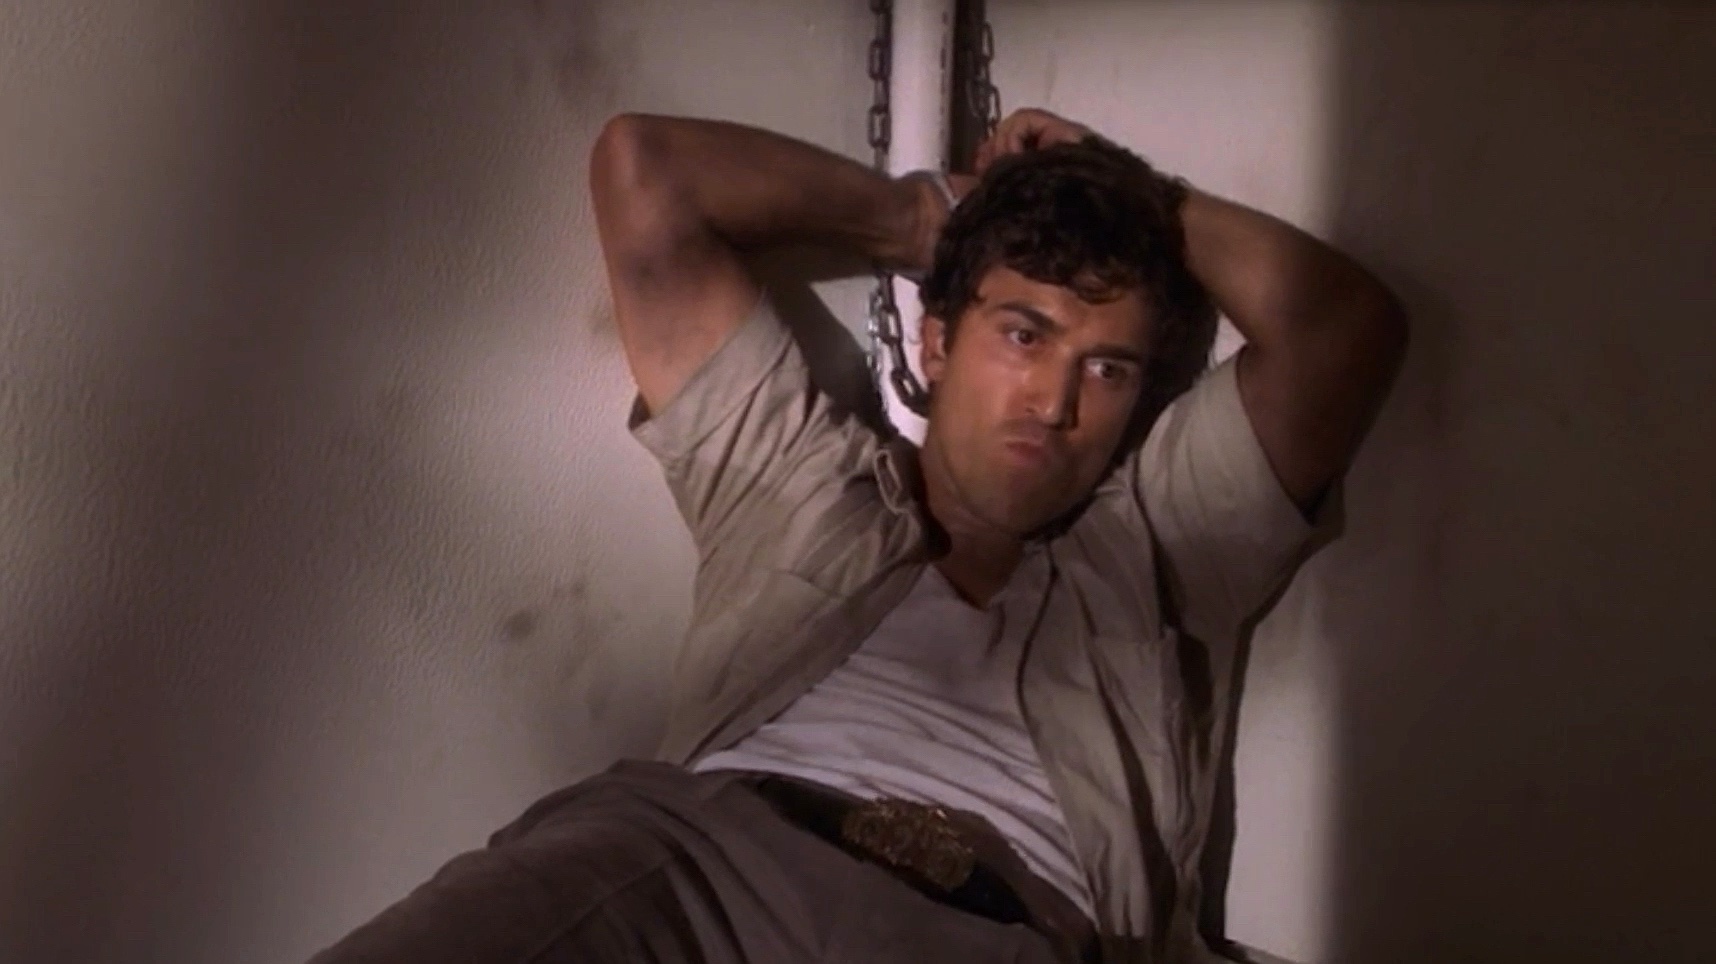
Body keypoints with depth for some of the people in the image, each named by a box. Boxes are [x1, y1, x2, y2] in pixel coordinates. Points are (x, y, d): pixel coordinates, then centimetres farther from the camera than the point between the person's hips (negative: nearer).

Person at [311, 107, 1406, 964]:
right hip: (713, 850, 1)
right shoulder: (792, 472, 30)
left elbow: (1347, 322, 20)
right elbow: (643, 166, 30)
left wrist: (1146, 199, 32)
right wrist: (922, 214, 37)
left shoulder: (1162, 540, 30)